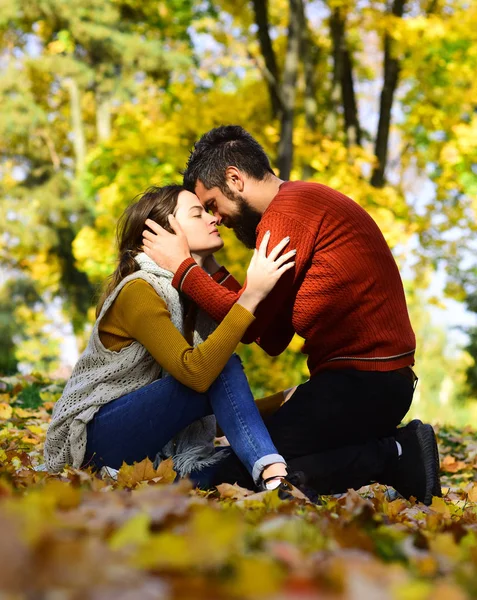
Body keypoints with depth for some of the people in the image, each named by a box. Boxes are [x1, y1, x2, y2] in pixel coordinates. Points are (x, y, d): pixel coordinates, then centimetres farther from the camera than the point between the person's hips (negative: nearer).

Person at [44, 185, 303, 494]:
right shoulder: (138, 291, -17)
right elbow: (196, 373, -32)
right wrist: (252, 295, -34)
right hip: (97, 438, -8)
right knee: (223, 369, -27)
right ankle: (275, 480, -39)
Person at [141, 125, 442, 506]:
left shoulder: (288, 212, -11)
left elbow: (248, 322, -12)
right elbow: (273, 340, 15)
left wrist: (181, 266, -3)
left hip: (362, 379, -10)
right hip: (376, 376, 10)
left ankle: (396, 457, -9)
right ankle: (397, 450, 7)